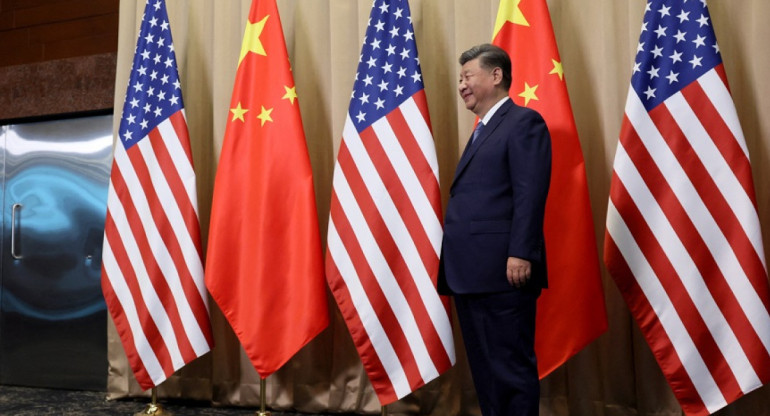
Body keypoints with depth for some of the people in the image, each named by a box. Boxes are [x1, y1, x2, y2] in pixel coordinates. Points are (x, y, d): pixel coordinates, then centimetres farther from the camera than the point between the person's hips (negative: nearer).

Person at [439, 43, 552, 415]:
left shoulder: (523, 122, -3)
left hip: (501, 271, -9)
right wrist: (455, 269, 17)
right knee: (484, 368, 14)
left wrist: (519, 254, -22)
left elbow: (530, 195, -14)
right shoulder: (482, 131, 24)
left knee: (512, 368, -3)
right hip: (471, 273, 9)